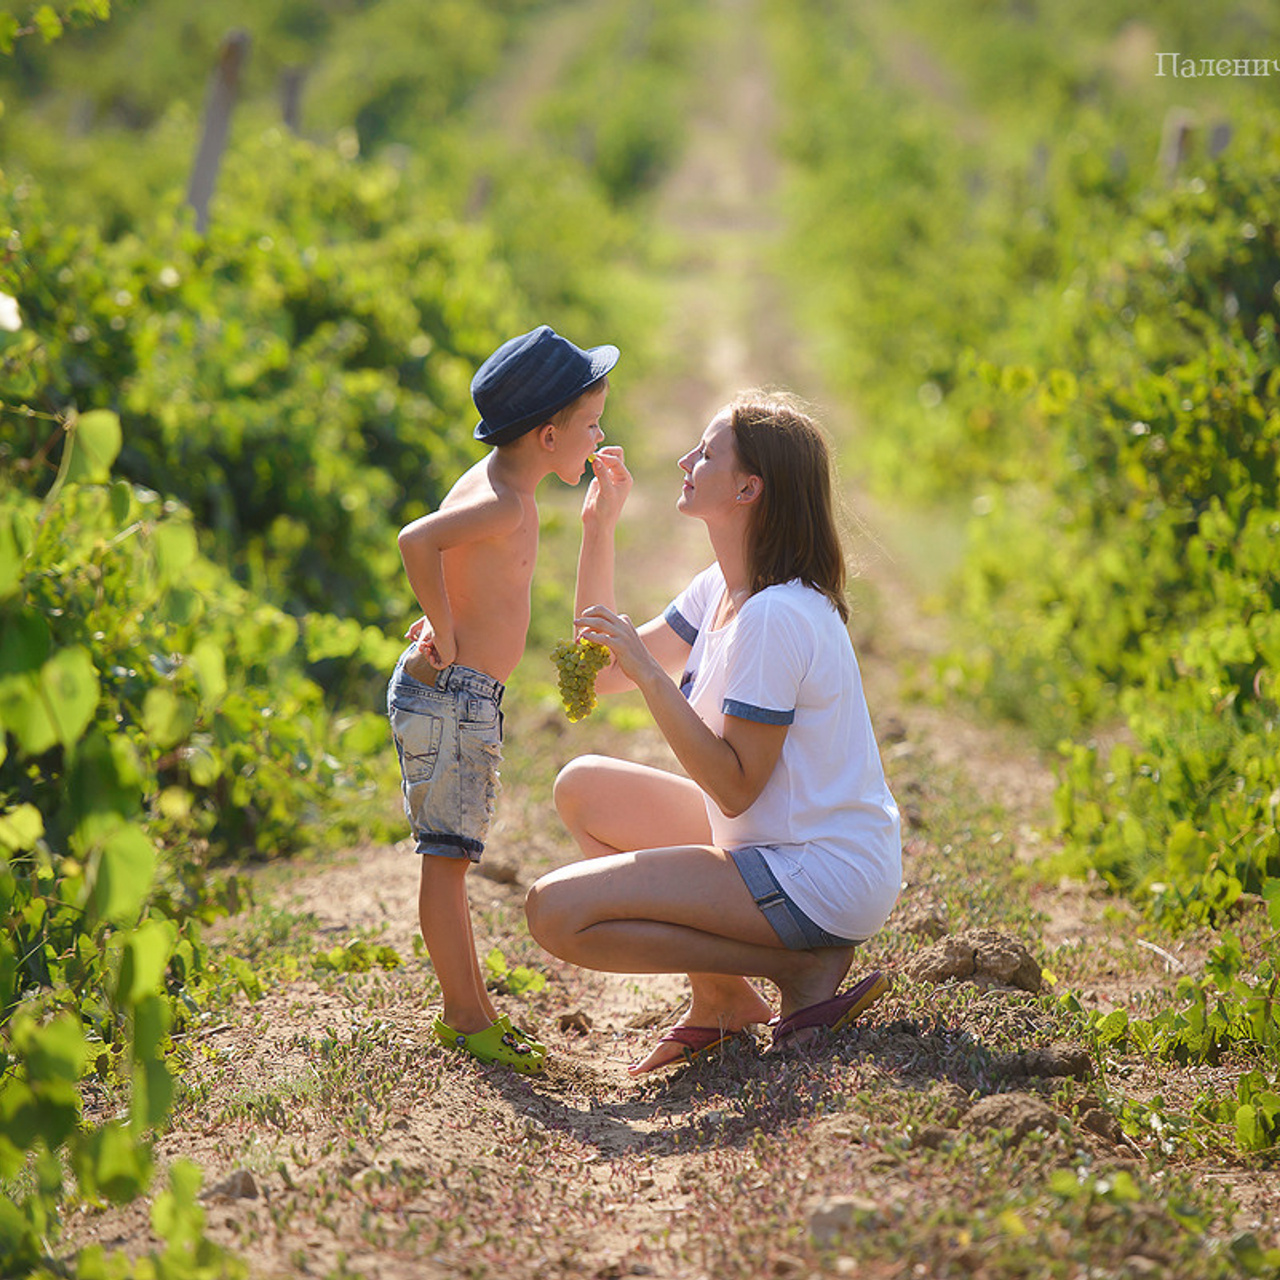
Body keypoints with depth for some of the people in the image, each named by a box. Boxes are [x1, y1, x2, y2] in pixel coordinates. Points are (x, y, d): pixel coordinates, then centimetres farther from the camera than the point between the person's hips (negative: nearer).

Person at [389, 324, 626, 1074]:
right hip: (449, 696, -10)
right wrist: (445, 634, -26)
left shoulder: (499, 482, 9)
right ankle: (466, 1018, 1)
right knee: (447, 859, -4)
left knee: (453, 858, 16)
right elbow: (418, 541, -37)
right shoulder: (505, 505, -21)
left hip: (469, 701, 10)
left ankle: (473, 1008, 25)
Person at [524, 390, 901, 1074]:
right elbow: (602, 674, 14)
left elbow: (734, 786, -23)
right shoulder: (718, 592, 8)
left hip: (821, 877, -10)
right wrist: (598, 528, 8)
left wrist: (647, 671, -25)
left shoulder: (777, 616, -22)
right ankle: (719, 995, 10)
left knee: (556, 912, -14)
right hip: (775, 843, 10)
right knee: (583, 788, 15)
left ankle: (802, 968, -6)